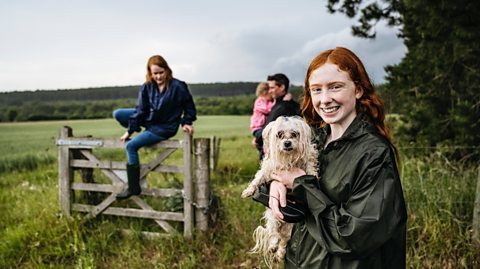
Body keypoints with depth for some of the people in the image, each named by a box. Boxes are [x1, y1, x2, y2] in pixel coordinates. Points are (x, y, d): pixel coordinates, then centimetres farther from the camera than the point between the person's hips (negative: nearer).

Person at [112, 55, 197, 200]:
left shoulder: (178, 87, -19)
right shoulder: (147, 87, -6)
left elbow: (189, 107, -4)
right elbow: (140, 110, -3)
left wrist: (186, 123, -15)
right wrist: (130, 130, -4)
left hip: (164, 127, -6)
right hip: (149, 119, 6)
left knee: (131, 146, -17)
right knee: (118, 114, -2)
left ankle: (134, 187, -7)